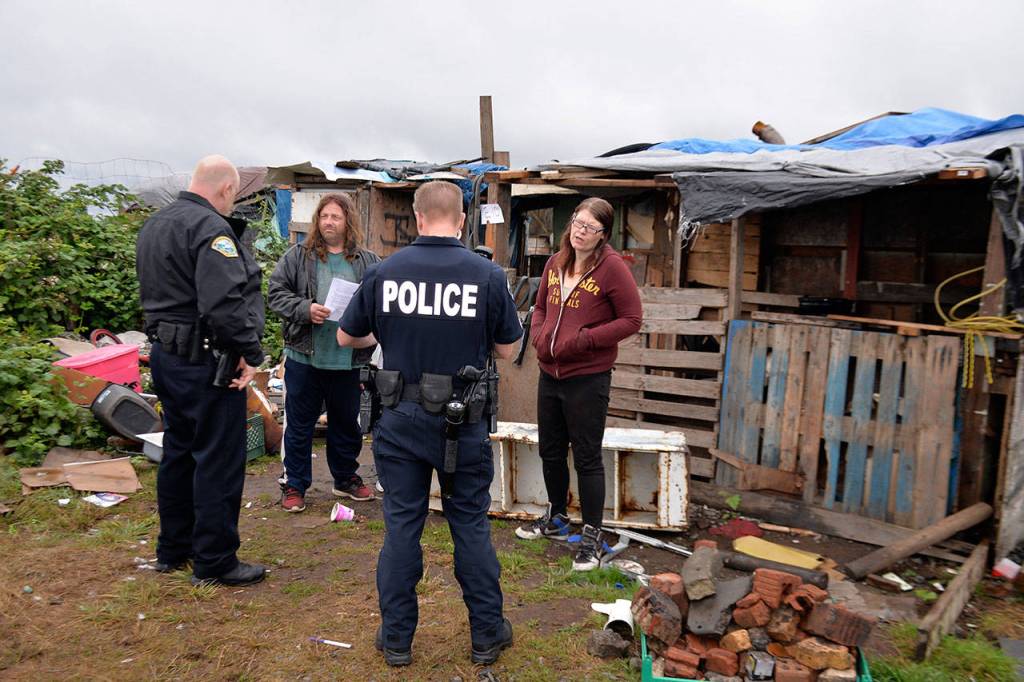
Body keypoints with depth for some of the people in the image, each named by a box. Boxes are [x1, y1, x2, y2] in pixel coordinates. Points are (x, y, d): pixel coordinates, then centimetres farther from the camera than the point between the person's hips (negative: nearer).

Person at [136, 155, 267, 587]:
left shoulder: (153, 226, 14)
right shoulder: (210, 227, -19)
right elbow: (224, 302, -28)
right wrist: (250, 353, -20)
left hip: (165, 354, 10)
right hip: (206, 363, -10)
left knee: (178, 452, 20)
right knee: (218, 461, 0)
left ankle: (172, 549, 32)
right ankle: (214, 562, 10)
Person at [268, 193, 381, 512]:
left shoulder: (368, 262, 4)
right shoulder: (297, 256, 0)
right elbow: (276, 292, -2)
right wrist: (305, 309, -17)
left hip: (348, 361, 2)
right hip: (304, 357, -2)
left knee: (346, 423, 17)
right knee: (299, 425, 8)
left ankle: (346, 478, 36)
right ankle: (294, 485, 23)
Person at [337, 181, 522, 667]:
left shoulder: (383, 272, -5)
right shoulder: (488, 275, -9)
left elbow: (347, 337, 7)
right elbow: (507, 350, 1)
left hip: (401, 420, 1)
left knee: (401, 525, 11)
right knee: (471, 526, 12)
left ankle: (396, 638, 23)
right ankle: (486, 634, 24)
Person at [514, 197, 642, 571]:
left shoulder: (612, 267, -12)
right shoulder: (556, 263, 7)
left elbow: (631, 319, -12)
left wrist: (583, 340, -19)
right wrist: (539, 336, -1)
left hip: (588, 378, -7)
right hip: (549, 374, 7)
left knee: (587, 457, 1)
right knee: (550, 451, 19)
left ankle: (592, 536, 16)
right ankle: (556, 519, 39)